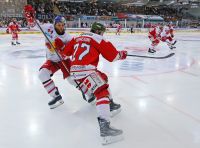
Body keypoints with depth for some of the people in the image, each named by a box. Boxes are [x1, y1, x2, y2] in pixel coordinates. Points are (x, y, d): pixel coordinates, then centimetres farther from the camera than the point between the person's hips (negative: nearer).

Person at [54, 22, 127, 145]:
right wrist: (122, 55, 16)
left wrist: (60, 46, 37)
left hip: (75, 69, 9)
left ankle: (109, 103, 38)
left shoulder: (78, 38, 20)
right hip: (84, 70, -9)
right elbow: (113, 56, -1)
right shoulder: (98, 39, -1)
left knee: (103, 78, 29)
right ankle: (104, 127, -38)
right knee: (102, 91, -21)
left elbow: (66, 52, 19)